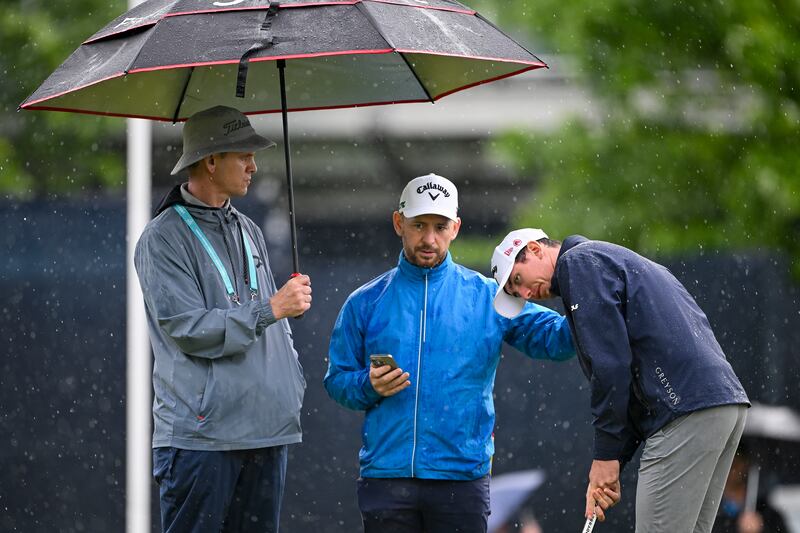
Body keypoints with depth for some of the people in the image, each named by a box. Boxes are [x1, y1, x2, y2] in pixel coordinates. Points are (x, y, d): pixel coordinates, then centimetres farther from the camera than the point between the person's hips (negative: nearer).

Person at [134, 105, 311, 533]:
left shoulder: (249, 232, 18)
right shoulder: (164, 238, -6)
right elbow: (188, 329, -16)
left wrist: (294, 383, 15)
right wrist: (270, 309, -14)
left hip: (266, 433, 7)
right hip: (201, 434, -7)